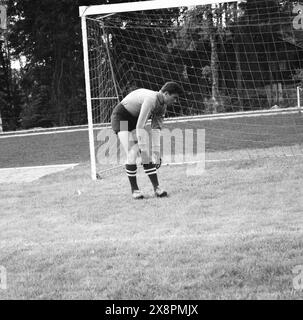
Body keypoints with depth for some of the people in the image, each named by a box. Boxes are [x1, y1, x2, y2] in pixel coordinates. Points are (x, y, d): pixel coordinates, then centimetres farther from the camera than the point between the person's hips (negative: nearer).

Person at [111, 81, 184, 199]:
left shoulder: (162, 106, -3)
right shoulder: (151, 99, -31)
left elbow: (156, 130, -3)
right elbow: (139, 127, -33)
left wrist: (156, 153, -9)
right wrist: (143, 150, -31)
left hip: (135, 119, 8)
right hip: (121, 118, -8)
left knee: (147, 155, -4)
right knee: (132, 154, -16)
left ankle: (156, 188, -4)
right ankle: (134, 190, -5)